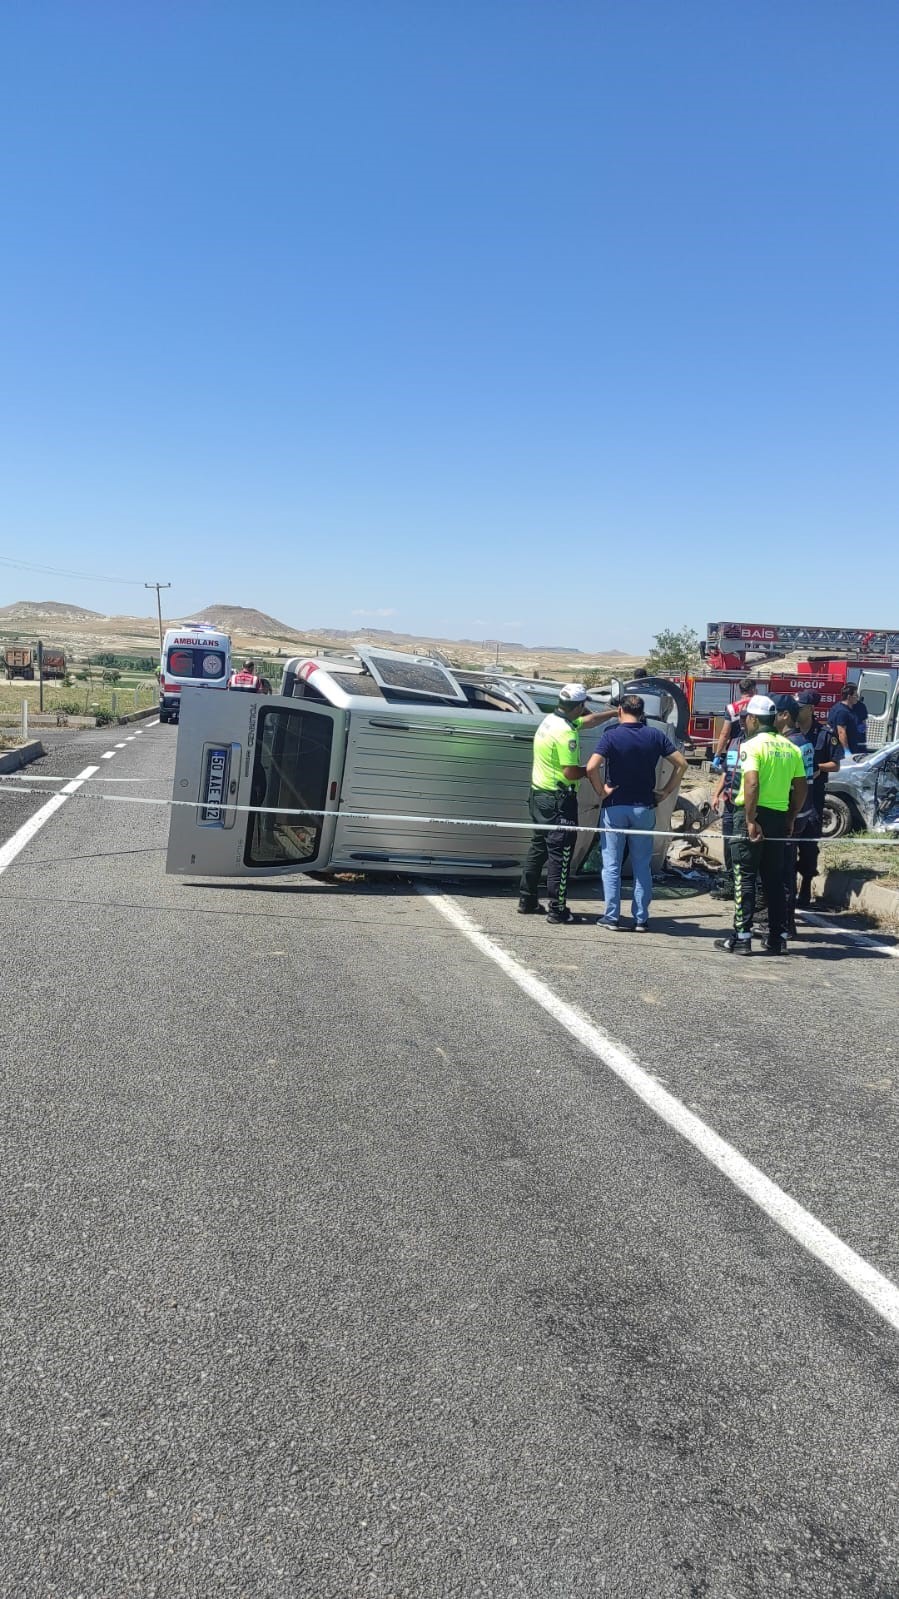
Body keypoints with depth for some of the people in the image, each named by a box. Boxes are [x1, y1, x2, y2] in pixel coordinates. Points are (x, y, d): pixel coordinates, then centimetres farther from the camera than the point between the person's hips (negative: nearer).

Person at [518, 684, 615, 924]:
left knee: (538, 849, 17)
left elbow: (589, 720, 23)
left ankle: (527, 901, 24)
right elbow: (570, 772, -24)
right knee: (560, 855, -3)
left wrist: (615, 712, 27)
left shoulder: (550, 720, 8)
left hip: (539, 794, 10)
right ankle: (557, 909, 1)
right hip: (558, 801, -10)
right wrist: (593, 768, -7)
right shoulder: (566, 733, -21)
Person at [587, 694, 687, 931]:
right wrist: (666, 791, 3)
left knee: (611, 865, 6)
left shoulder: (611, 735, -9)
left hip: (615, 807, -3)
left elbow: (591, 767, -22)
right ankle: (641, 918, 12)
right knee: (642, 866, 11)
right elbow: (681, 763, -1)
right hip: (644, 807, 3)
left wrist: (601, 791, -9)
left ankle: (611, 916, 8)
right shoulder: (655, 735, 0)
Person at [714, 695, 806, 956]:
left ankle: (742, 937, 0)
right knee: (774, 880, 12)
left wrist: (751, 821, -20)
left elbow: (752, 784, -20)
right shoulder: (790, 748, 10)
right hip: (779, 817, 6)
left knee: (744, 878, 0)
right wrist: (790, 819, 17)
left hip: (753, 815, -6)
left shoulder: (752, 745, -9)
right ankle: (777, 938, 14)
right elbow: (801, 788, 10)